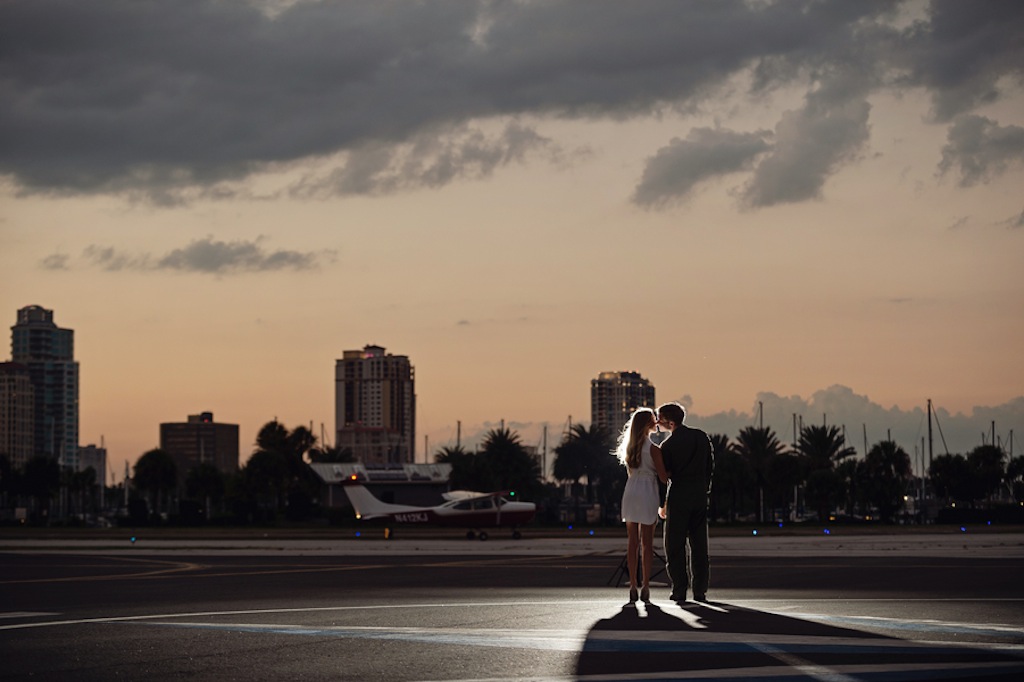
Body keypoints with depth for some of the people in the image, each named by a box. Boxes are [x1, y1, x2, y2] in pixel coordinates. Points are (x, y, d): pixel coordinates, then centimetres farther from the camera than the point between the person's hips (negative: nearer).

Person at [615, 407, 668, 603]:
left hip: (631, 491, 5)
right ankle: (645, 587, 1)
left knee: (632, 541, 7)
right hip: (648, 493, -5)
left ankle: (633, 586, 4)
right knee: (647, 542, 2)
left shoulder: (629, 446, 6)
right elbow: (663, 476, -11)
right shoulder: (653, 448, -12)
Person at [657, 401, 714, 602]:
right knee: (698, 544, 9)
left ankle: (679, 589, -2)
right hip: (700, 496, 5)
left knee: (675, 545, 2)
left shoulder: (668, 445, -10)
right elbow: (710, 466, 10)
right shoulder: (701, 437, 5)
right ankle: (700, 590, 7)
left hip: (678, 497, -5)